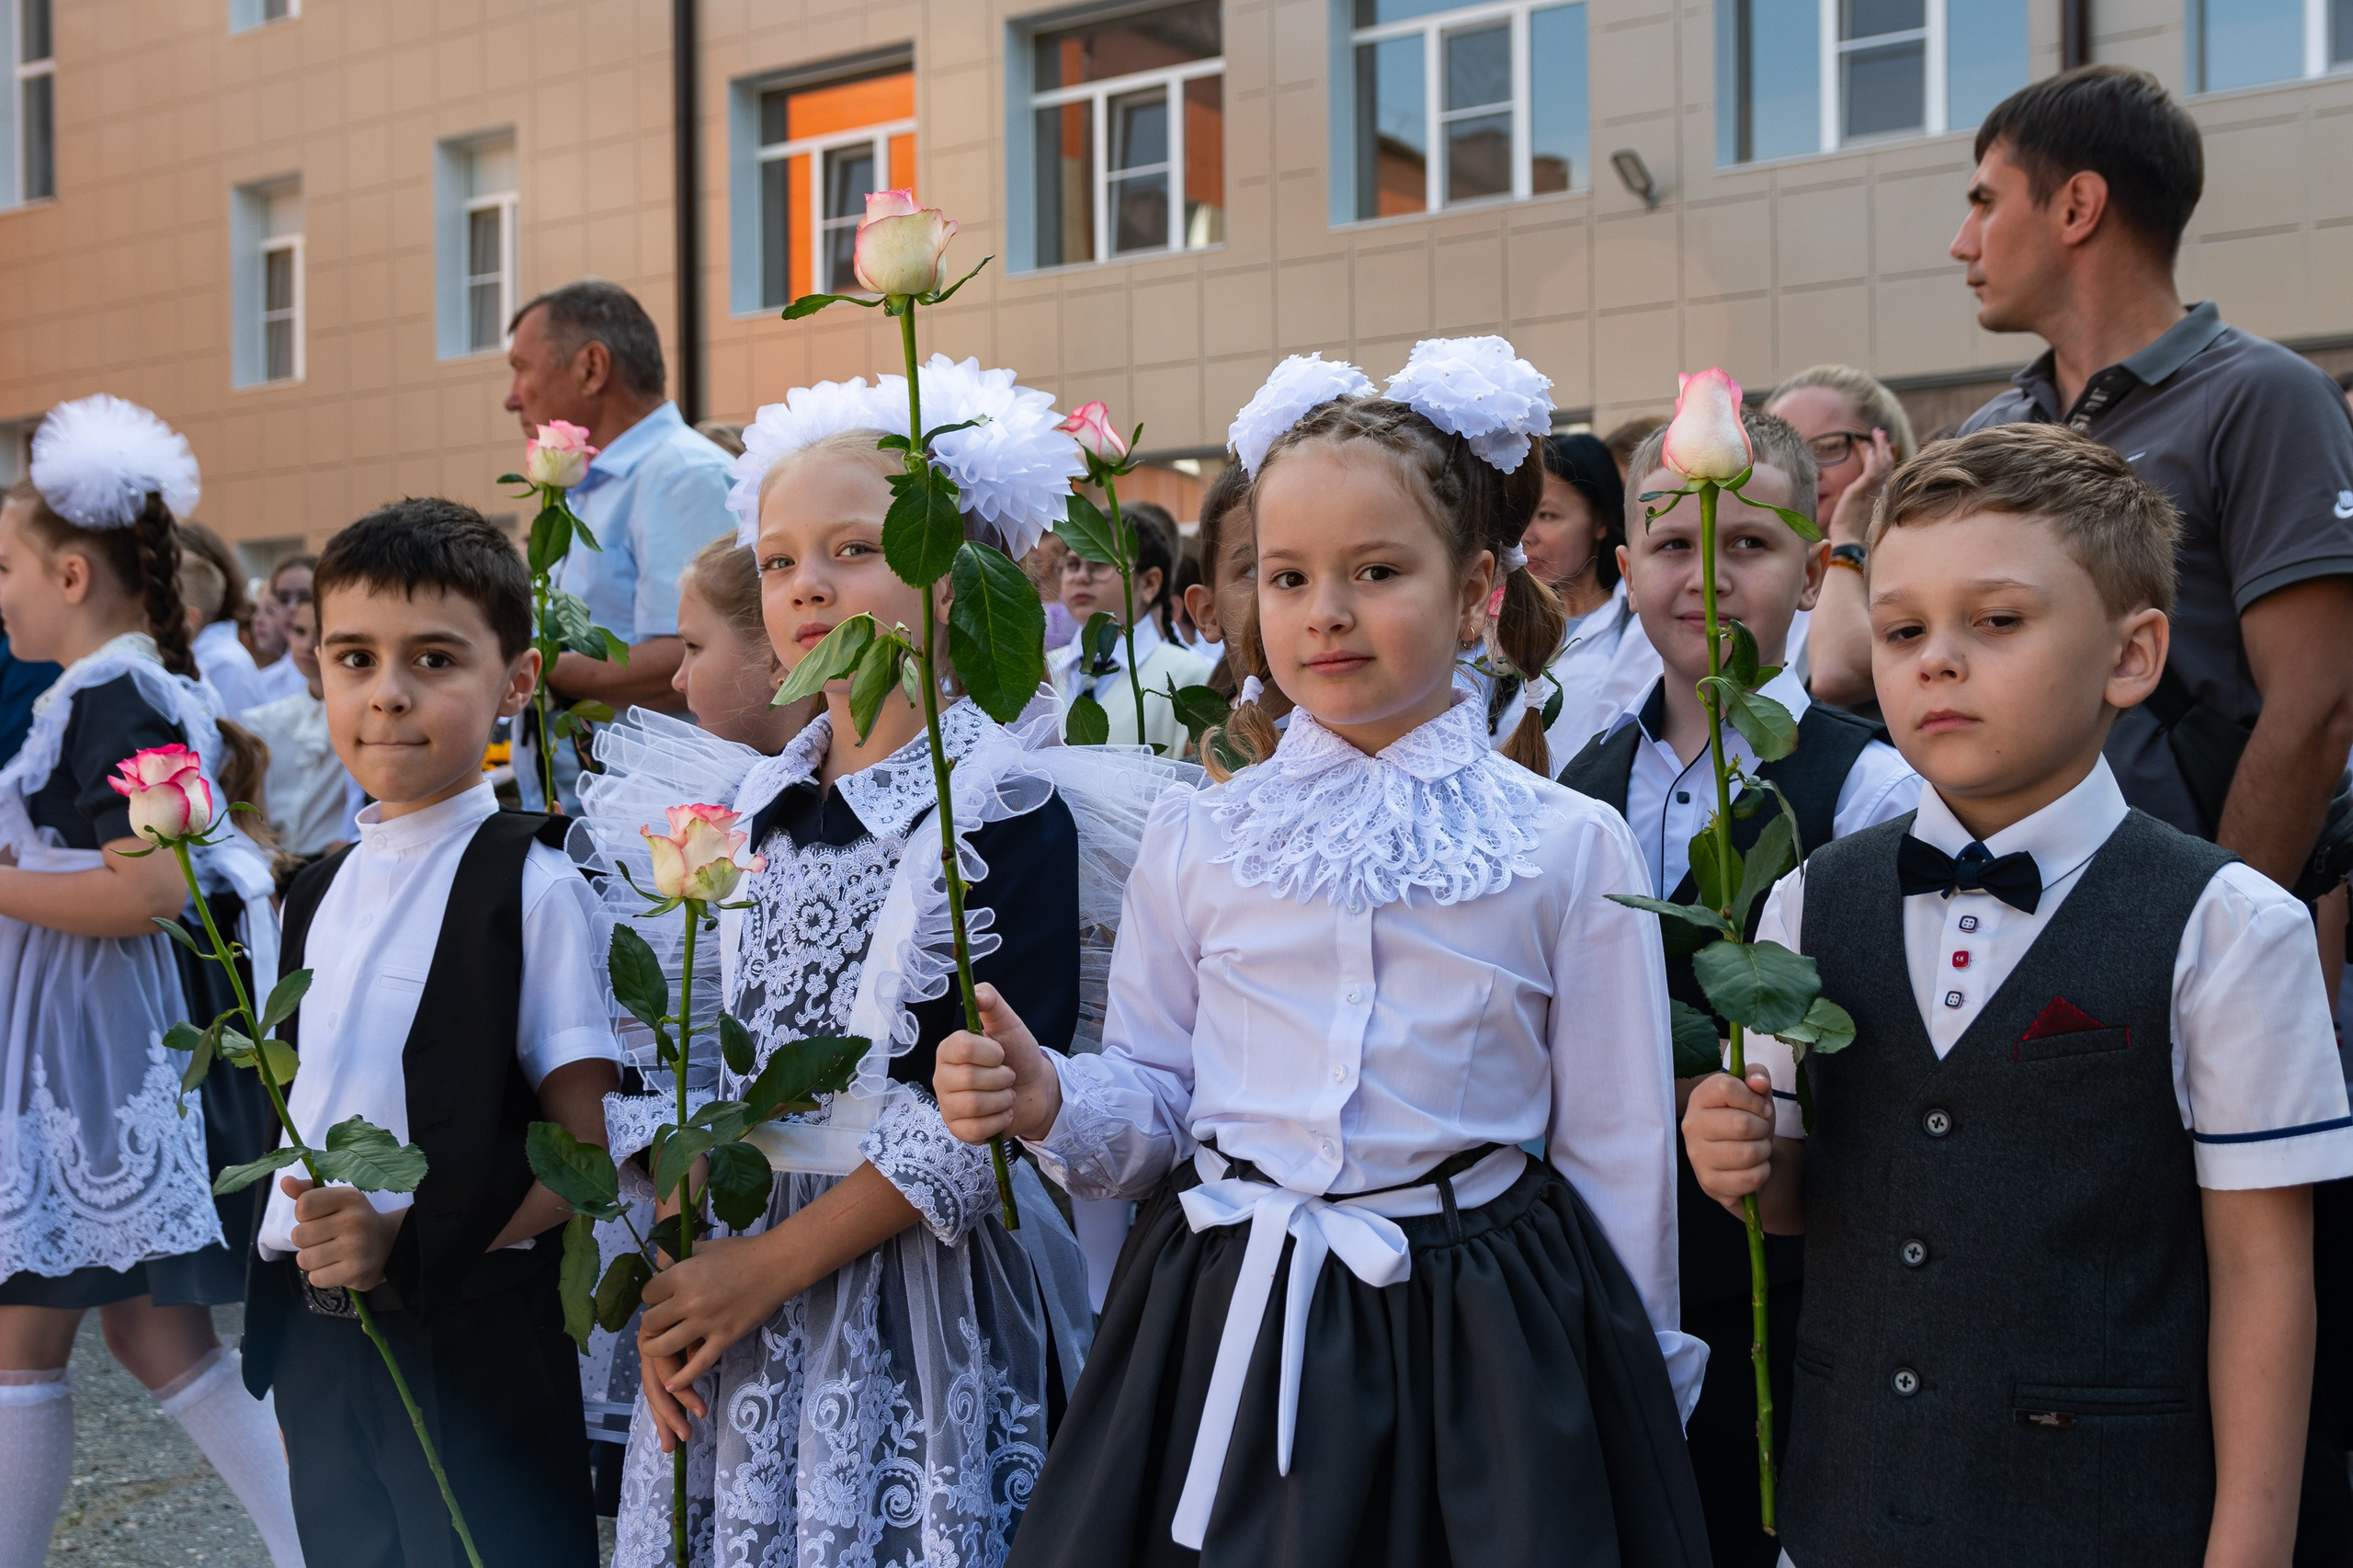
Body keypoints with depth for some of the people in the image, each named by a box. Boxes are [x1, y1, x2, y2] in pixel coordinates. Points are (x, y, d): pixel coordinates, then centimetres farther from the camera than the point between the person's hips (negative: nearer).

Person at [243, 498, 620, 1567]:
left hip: (469, 1345, -6)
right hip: (318, 1338, 6)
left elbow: (588, 1147, -14)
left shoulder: (530, 885, -11)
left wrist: (412, 1237, -22)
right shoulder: (316, 893, 10)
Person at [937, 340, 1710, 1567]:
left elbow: (1615, 1149, 2)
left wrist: (1640, 1387, 7)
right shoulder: (1193, 843, 3)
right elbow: (1156, 1101, 8)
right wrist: (1051, 1102, -13)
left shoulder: (1570, 850, -3)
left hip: (1473, 1353, -2)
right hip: (1225, 1326, 2)